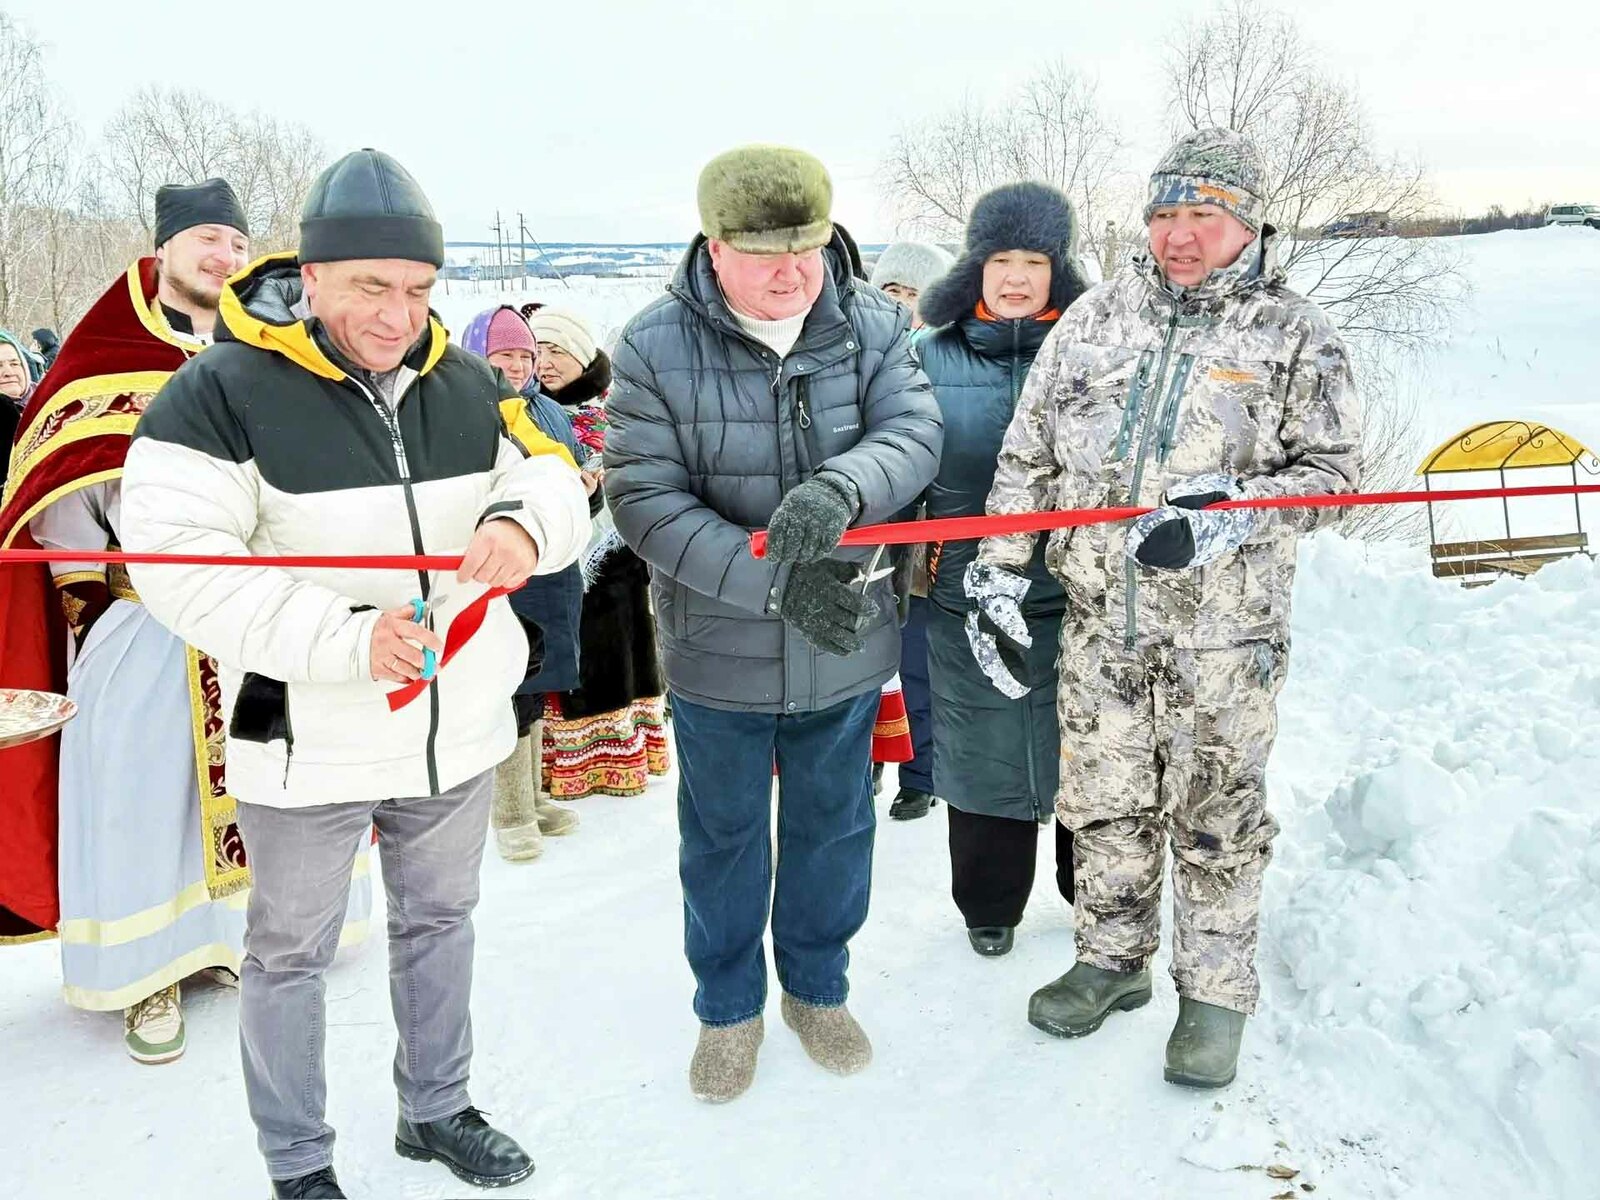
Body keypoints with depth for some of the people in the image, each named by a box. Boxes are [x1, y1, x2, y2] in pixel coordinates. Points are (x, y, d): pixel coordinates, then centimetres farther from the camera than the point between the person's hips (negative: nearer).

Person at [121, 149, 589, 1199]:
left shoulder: (465, 384, 0)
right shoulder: (223, 392, -15)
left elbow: (557, 482, 2)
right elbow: (178, 561, -22)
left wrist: (525, 523, -24)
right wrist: (344, 637, -32)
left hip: (458, 725, 5)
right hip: (307, 744, -4)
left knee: (439, 921, 22)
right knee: (291, 953, 13)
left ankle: (436, 1110, 45)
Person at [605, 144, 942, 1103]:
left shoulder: (873, 324, -5)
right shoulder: (656, 347, -14)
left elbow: (915, 433, -17)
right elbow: (646, 500, -18)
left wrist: (839, 486, -40)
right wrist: (775, 580, -29)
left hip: (846, 646, 2)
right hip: (718, 657, -2)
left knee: (834, 826, 20)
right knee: (724, 837, 17)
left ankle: (818, 985, 46)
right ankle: (729, 1006, 41)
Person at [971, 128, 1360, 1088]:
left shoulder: (1295, 333, -1)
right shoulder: (1097, 317, 7)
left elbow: (1332, 470, -2)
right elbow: (1027, 455, 8)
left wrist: (1234, 512, -20)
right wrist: (1000, 573, 2)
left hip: (1224, 633, -3)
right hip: (1100, 621, 3)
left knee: (1216, 818, 7)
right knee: (1103, 803, 14)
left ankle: (1216, 993, 26)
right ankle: (1114, 960, 34)